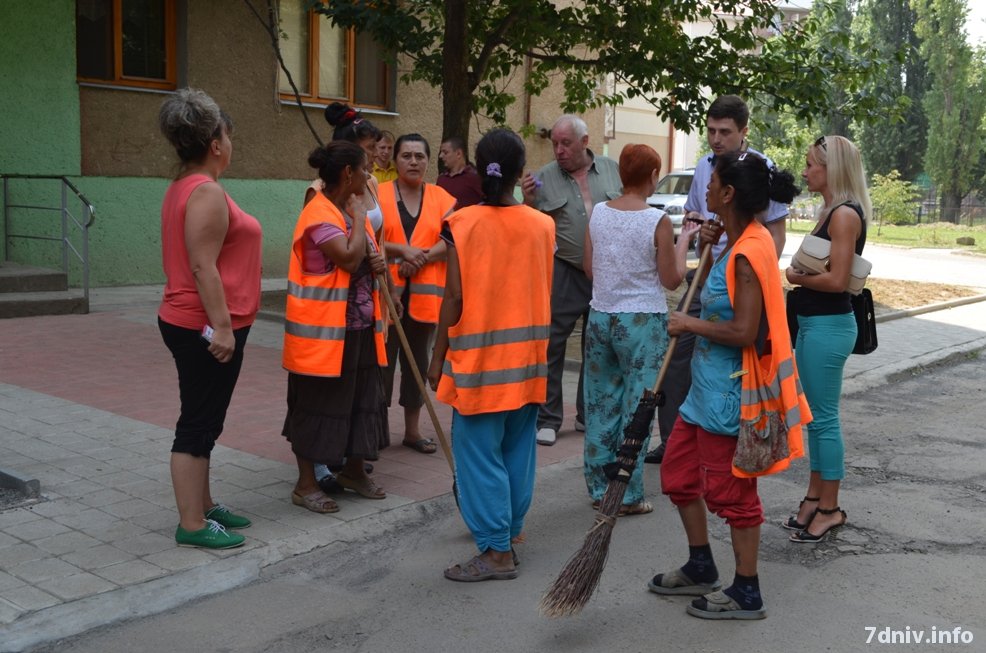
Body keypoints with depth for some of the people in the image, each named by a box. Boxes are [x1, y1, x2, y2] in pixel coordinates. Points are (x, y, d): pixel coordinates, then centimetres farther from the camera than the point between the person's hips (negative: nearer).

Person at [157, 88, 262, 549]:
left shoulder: (184, 187, 14)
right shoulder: (207, 192, -17)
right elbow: (203, 267, -23)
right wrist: (222, 326, -23)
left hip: (192, 323, 10)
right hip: (207, 327, -10)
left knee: (203, 420, 17)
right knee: (199, 424, -4)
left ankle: (202, 505, 28)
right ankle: (192, 524, 4)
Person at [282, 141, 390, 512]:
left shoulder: (353, 208, 12)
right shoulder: (320, 213, -17)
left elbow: (365, 257, 23)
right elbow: (349, 258, -28)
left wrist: (378, 262, 0)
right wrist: (359, 218, -15)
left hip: (359, 328, 9)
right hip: (323, 330, -9)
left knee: (361, 399, 15)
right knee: (316, 406, 1)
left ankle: (353, 471, 32)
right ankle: (305, 484, 13)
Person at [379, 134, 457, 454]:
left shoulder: (441, 198, 7)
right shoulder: (378, 194, 0)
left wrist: (422, 257, -17)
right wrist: (402, 250, -18)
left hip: (423, 293, 3)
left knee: (417, 360, 11)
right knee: (383, 358, 2)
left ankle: (412, 429, 22)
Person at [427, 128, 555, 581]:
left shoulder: (463, 224, -10)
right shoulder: (541, 225, 1)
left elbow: (455, 296, -12)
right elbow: (544, 292, 5)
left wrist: (438, 357, -4)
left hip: (479, 357, -4)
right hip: (528, 357, 5)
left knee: (479, 452, 2)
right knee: (517, 449, 15)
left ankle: (497, 551, 4)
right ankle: (509, 528, 28)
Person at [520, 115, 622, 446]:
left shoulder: (612, 170, 4)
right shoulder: (545, 177, -2)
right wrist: (528, 201, -18)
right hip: (563, 273, -3)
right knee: (551, 346, -3)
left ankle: (588, 415, 28)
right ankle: (547, 419, 8)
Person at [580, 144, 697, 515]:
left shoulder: (598, 213, -1)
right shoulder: (657, 221, -13)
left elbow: (589, 269, 8)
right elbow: (672, 279, -6)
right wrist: (684, 240, 6)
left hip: (600, 317, 5)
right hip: (642, 322, -4)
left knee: (601, 403, 14)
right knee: (636, 408, 5)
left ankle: (600, 487, 24)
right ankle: (627, 495, 11)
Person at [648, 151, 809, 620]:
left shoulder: (749, 253, -21)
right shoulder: (739, 244, 9)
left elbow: (744, 332, -27)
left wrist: (689, 324, -14)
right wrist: (709, 248, 8)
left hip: (730, 391, -10)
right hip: (709, 385, 10)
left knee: (730, 488, 2)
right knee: (678, 470, 19)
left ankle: (746, 594, 18)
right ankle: (701, 568, 34)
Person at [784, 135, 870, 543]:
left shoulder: (845, 214, -16)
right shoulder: (830, 211, 13)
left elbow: (837, 280, -22)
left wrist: (797, 277, -8)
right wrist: (800, 276, -1)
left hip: (828, 326, -10)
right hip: (813, 323, 10)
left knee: (824, 417, -1)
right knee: (815, 415, 16)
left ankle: (829, 509, 10)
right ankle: (815, 497, 27)